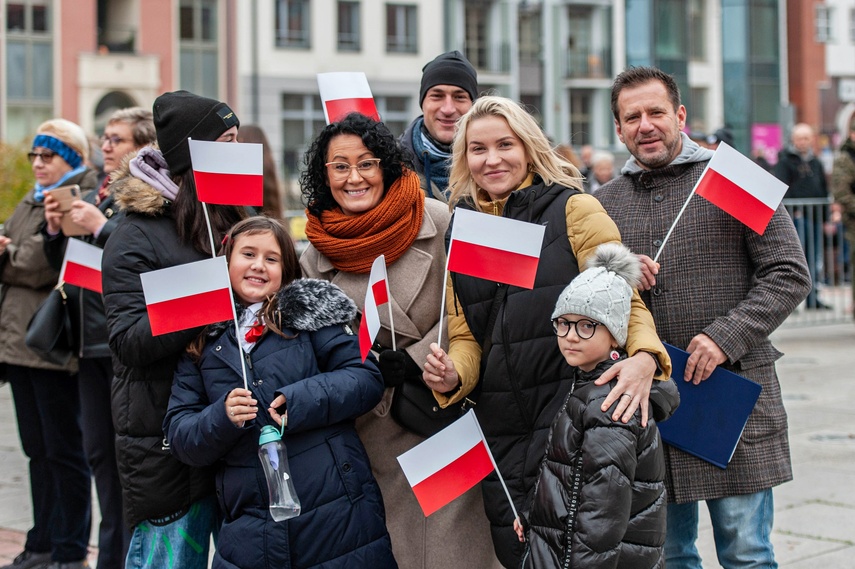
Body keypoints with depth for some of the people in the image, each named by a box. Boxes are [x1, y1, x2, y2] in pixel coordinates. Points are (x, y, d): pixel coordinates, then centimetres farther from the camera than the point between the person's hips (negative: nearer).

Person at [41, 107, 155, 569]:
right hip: (91, 340, 8)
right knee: (100, 451, 14)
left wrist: (100, 228, -19)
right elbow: (64, 266, 21)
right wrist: (55, 229, 3)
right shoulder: (93, 199, 17)